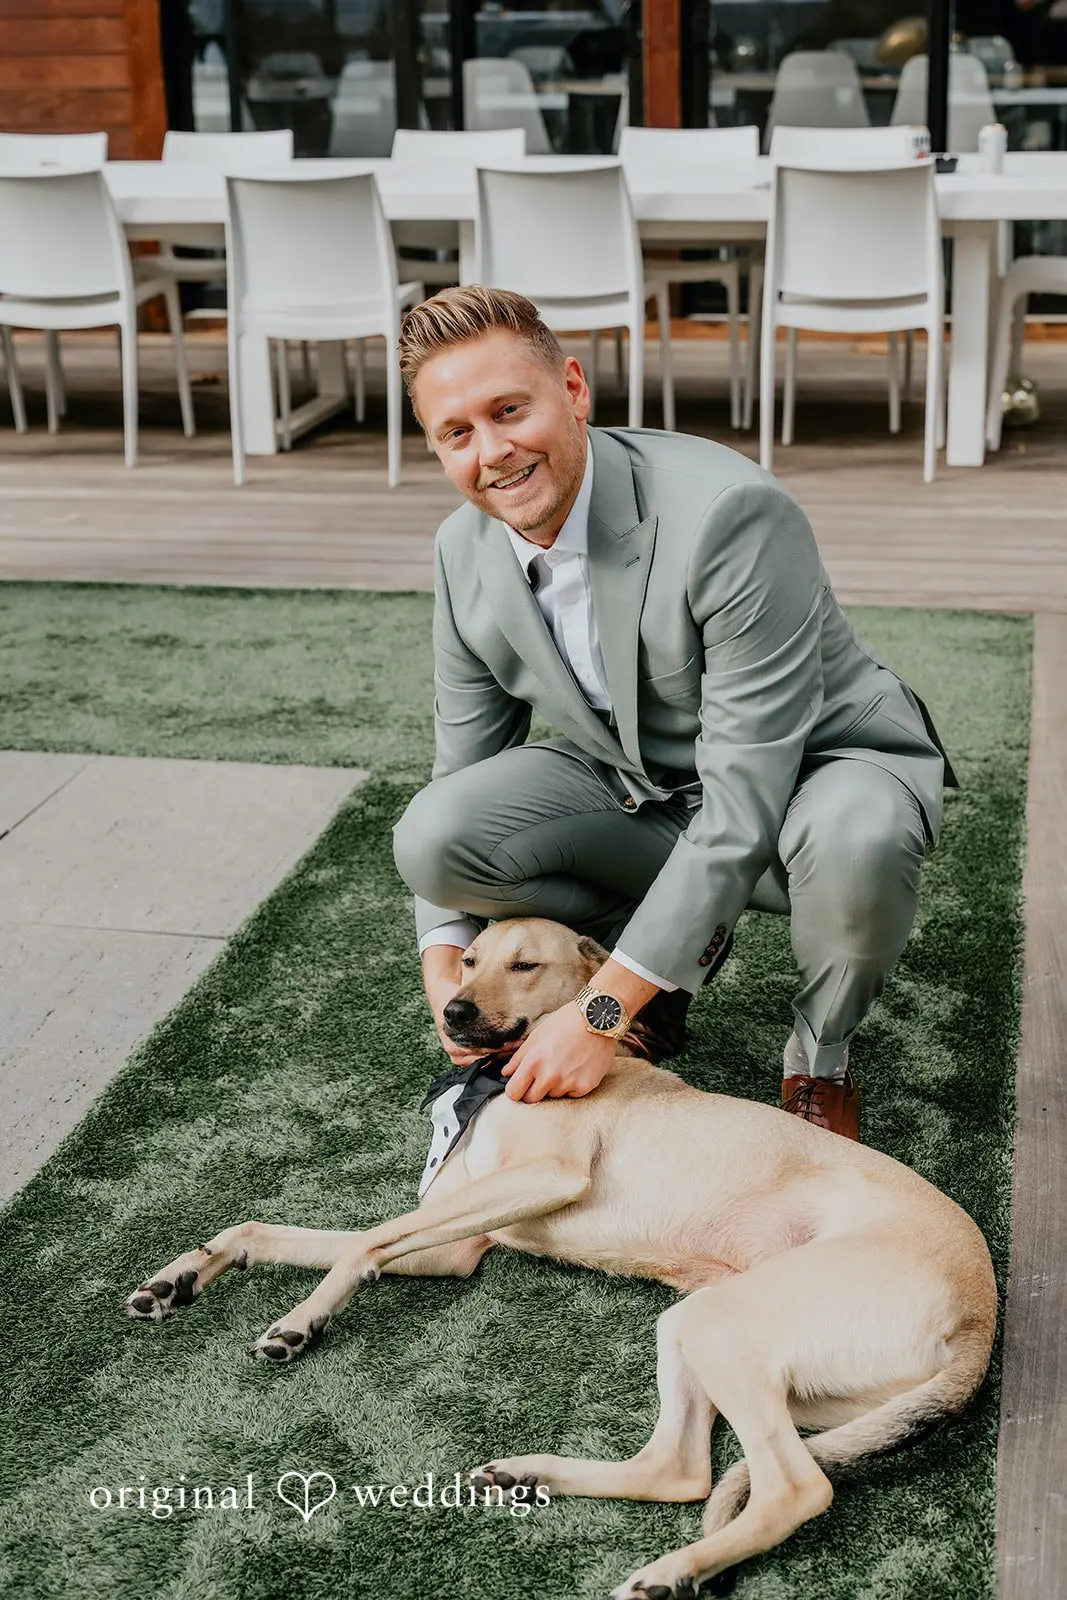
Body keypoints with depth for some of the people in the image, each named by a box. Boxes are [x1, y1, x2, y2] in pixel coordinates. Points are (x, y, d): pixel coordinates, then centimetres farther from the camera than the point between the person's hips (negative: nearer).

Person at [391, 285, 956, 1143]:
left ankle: (822, 1048, -5)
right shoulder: (463, 552, -9)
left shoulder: (731, 512, -31)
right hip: (636, 784, 5)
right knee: (431, 837, -19)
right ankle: (688, 929, 7)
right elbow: (465, 766, 4)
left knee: (856, 837, -41)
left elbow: (745, 802, -33)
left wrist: (603, 1010, -34)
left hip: (816, 767, -5)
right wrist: (444, 952, -10)